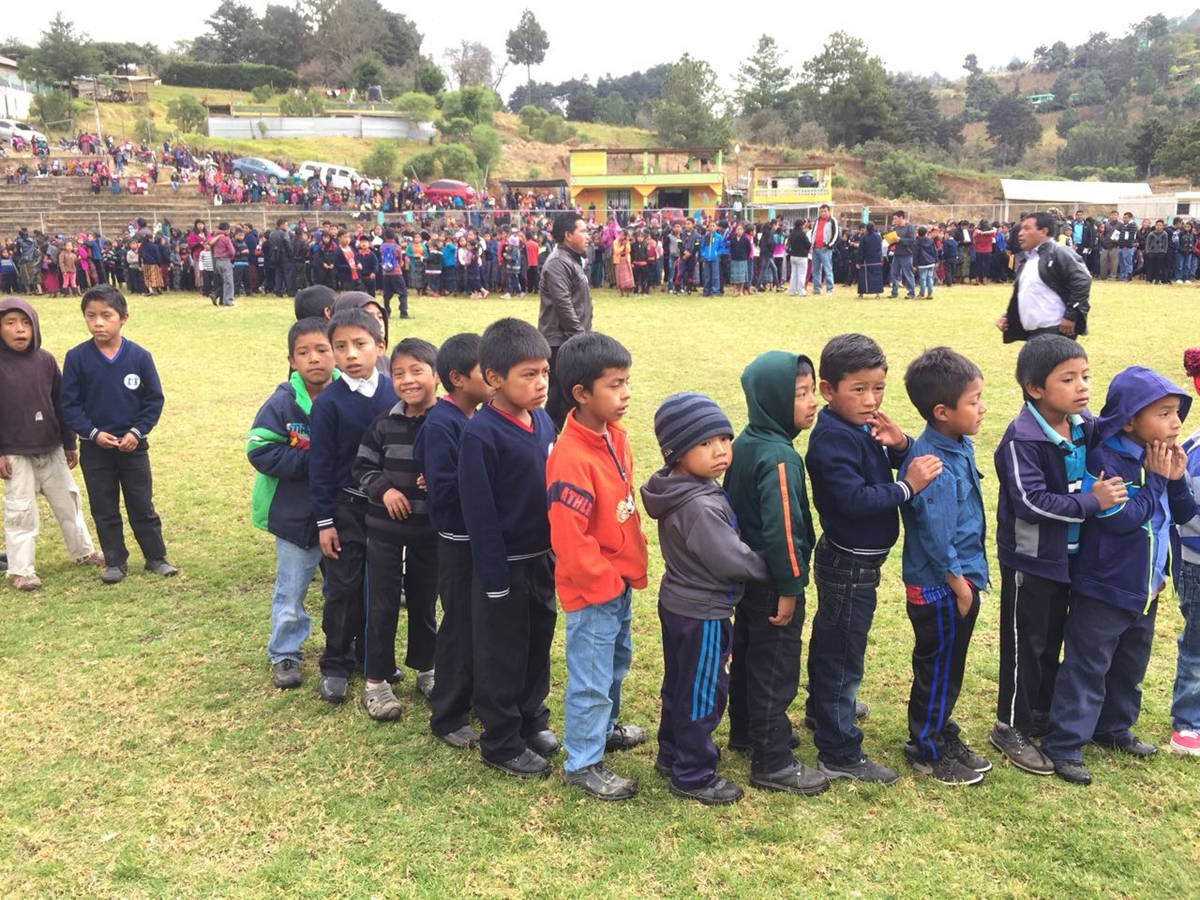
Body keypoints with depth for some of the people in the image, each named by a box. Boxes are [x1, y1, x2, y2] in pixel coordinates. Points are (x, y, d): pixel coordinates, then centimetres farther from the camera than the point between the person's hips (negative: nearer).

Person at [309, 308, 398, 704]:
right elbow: (320, 464, -8)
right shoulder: (328, 402, -11)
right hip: (347, 507, -2)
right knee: (343, 587, 5)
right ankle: (335, 664, 20)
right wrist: (324, 521, -8)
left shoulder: (395, 392, -5)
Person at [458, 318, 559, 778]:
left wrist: (558, 551, 10)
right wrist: (495, 579, -16)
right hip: (505, 566, -7)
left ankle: (533, 720, 40)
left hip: (542, 559, 7)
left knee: (538, 646, 20)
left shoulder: (543, 421, 1)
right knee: (502, 658, 9)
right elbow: (480, 515, -18)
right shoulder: (481, 434, -21)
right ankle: (502, 744, 25)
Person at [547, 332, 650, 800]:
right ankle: (583, 763, 23)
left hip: (620, 580, 9)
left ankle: (605, 727, 49)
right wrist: (606, 580, -17)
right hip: (592, 588, -9)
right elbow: (568, 538, -27)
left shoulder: (615, 435, 0)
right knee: (591, 677, 5)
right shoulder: (572, 459, -28)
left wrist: (634, 557, 12)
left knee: (617, 660, 27)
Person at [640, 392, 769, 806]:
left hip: (677, 602, 10)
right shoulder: (699, 506, -30)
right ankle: (693, 776, 20)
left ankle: (672, 753, 40)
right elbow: (731, 559, -24)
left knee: (679, 683, 23)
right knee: (703, 694, 6)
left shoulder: (681, 491, 0)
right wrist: (770, 566, -9)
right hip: (703, 613, -10)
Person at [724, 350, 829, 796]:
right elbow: (782, 528, -28)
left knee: (747, 654, 23)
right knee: (776, 670, 3)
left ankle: (745, 730, 41)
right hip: (772, 583, -9)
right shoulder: (779, 458, -26)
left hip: (747, 573, 9)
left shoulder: (745, 443, 3)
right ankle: (772, 763, 14)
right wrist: (789, 587, -20)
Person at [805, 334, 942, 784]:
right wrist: (907, 486, -28)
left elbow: (884, 470, 7)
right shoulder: (833, 439, -24)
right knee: (843, 652, -1)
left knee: (829, 638, 27)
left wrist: (899, 446, -13)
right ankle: (839, 754, 9)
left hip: (853, 559, 10)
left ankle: (825, 708, 48)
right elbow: (855, 499, -31)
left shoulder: (863, 426, 4)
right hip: (850, 564, -10)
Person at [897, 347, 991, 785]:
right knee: (938, 670, 8)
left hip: (958, 582, 9)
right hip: (941, 589, -9)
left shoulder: (958, 446, 1)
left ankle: (942, 735, 38)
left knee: (947, 667, 22)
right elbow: (937, 541, -24)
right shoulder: (935, 469, -27)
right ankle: (927, 752, 25)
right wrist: (960, 587, -15)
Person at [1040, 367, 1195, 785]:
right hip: (1103, 590, -8)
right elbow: (1122, 518, -29)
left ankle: (1114, 729, 40)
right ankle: (1064, 745, 8)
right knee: (1086, 668, -1)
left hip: (1145, 589, 8)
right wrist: (1156, 479, -20)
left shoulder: (1162, 458, 3)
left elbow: (1183, 514, 8)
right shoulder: (1104, 461, -22)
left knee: (1130, 667, 22)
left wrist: (1177, 479, -9)